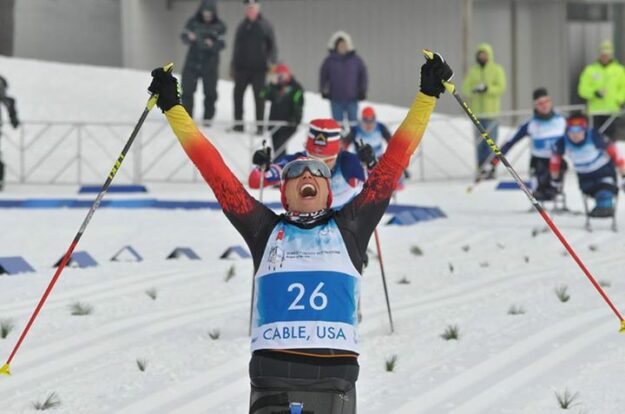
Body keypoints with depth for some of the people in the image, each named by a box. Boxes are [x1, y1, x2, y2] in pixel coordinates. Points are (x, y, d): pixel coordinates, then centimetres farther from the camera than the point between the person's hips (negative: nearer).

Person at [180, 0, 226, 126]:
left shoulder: (219, 26, -3)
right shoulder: (193, 22, -1)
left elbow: (221, 45, -8)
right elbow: (184, 37, -5)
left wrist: (212, 44, -30)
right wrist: (189, 37, -29)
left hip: (210, 64, -1)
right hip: (193, 61, 1)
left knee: (210, 92, 3)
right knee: (187, 89, 2)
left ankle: (208, 117, 14)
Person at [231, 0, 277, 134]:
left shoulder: (265, 25, -1)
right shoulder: (242, 26, 10)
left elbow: (272, 46, 0)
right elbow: (237, 47, 16)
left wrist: (273, 63, -9)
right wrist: (233, 65, 15)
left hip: (259, 68, -4)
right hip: (242, 67, 4)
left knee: (259, 97, -3)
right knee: (238, 94, 7)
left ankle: (259, 125, 2)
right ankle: (238, 122, 17)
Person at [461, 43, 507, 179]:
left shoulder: (497, 70, 2)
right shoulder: (473, 71, 12)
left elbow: (501, 87, -7)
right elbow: (465, 88, 6)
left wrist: (487, 89, -22)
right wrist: (473, 90, -17)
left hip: (491, 111, -3)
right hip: (477, 111, 3)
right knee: (479, 142, 3)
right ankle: (481, 169, 6)